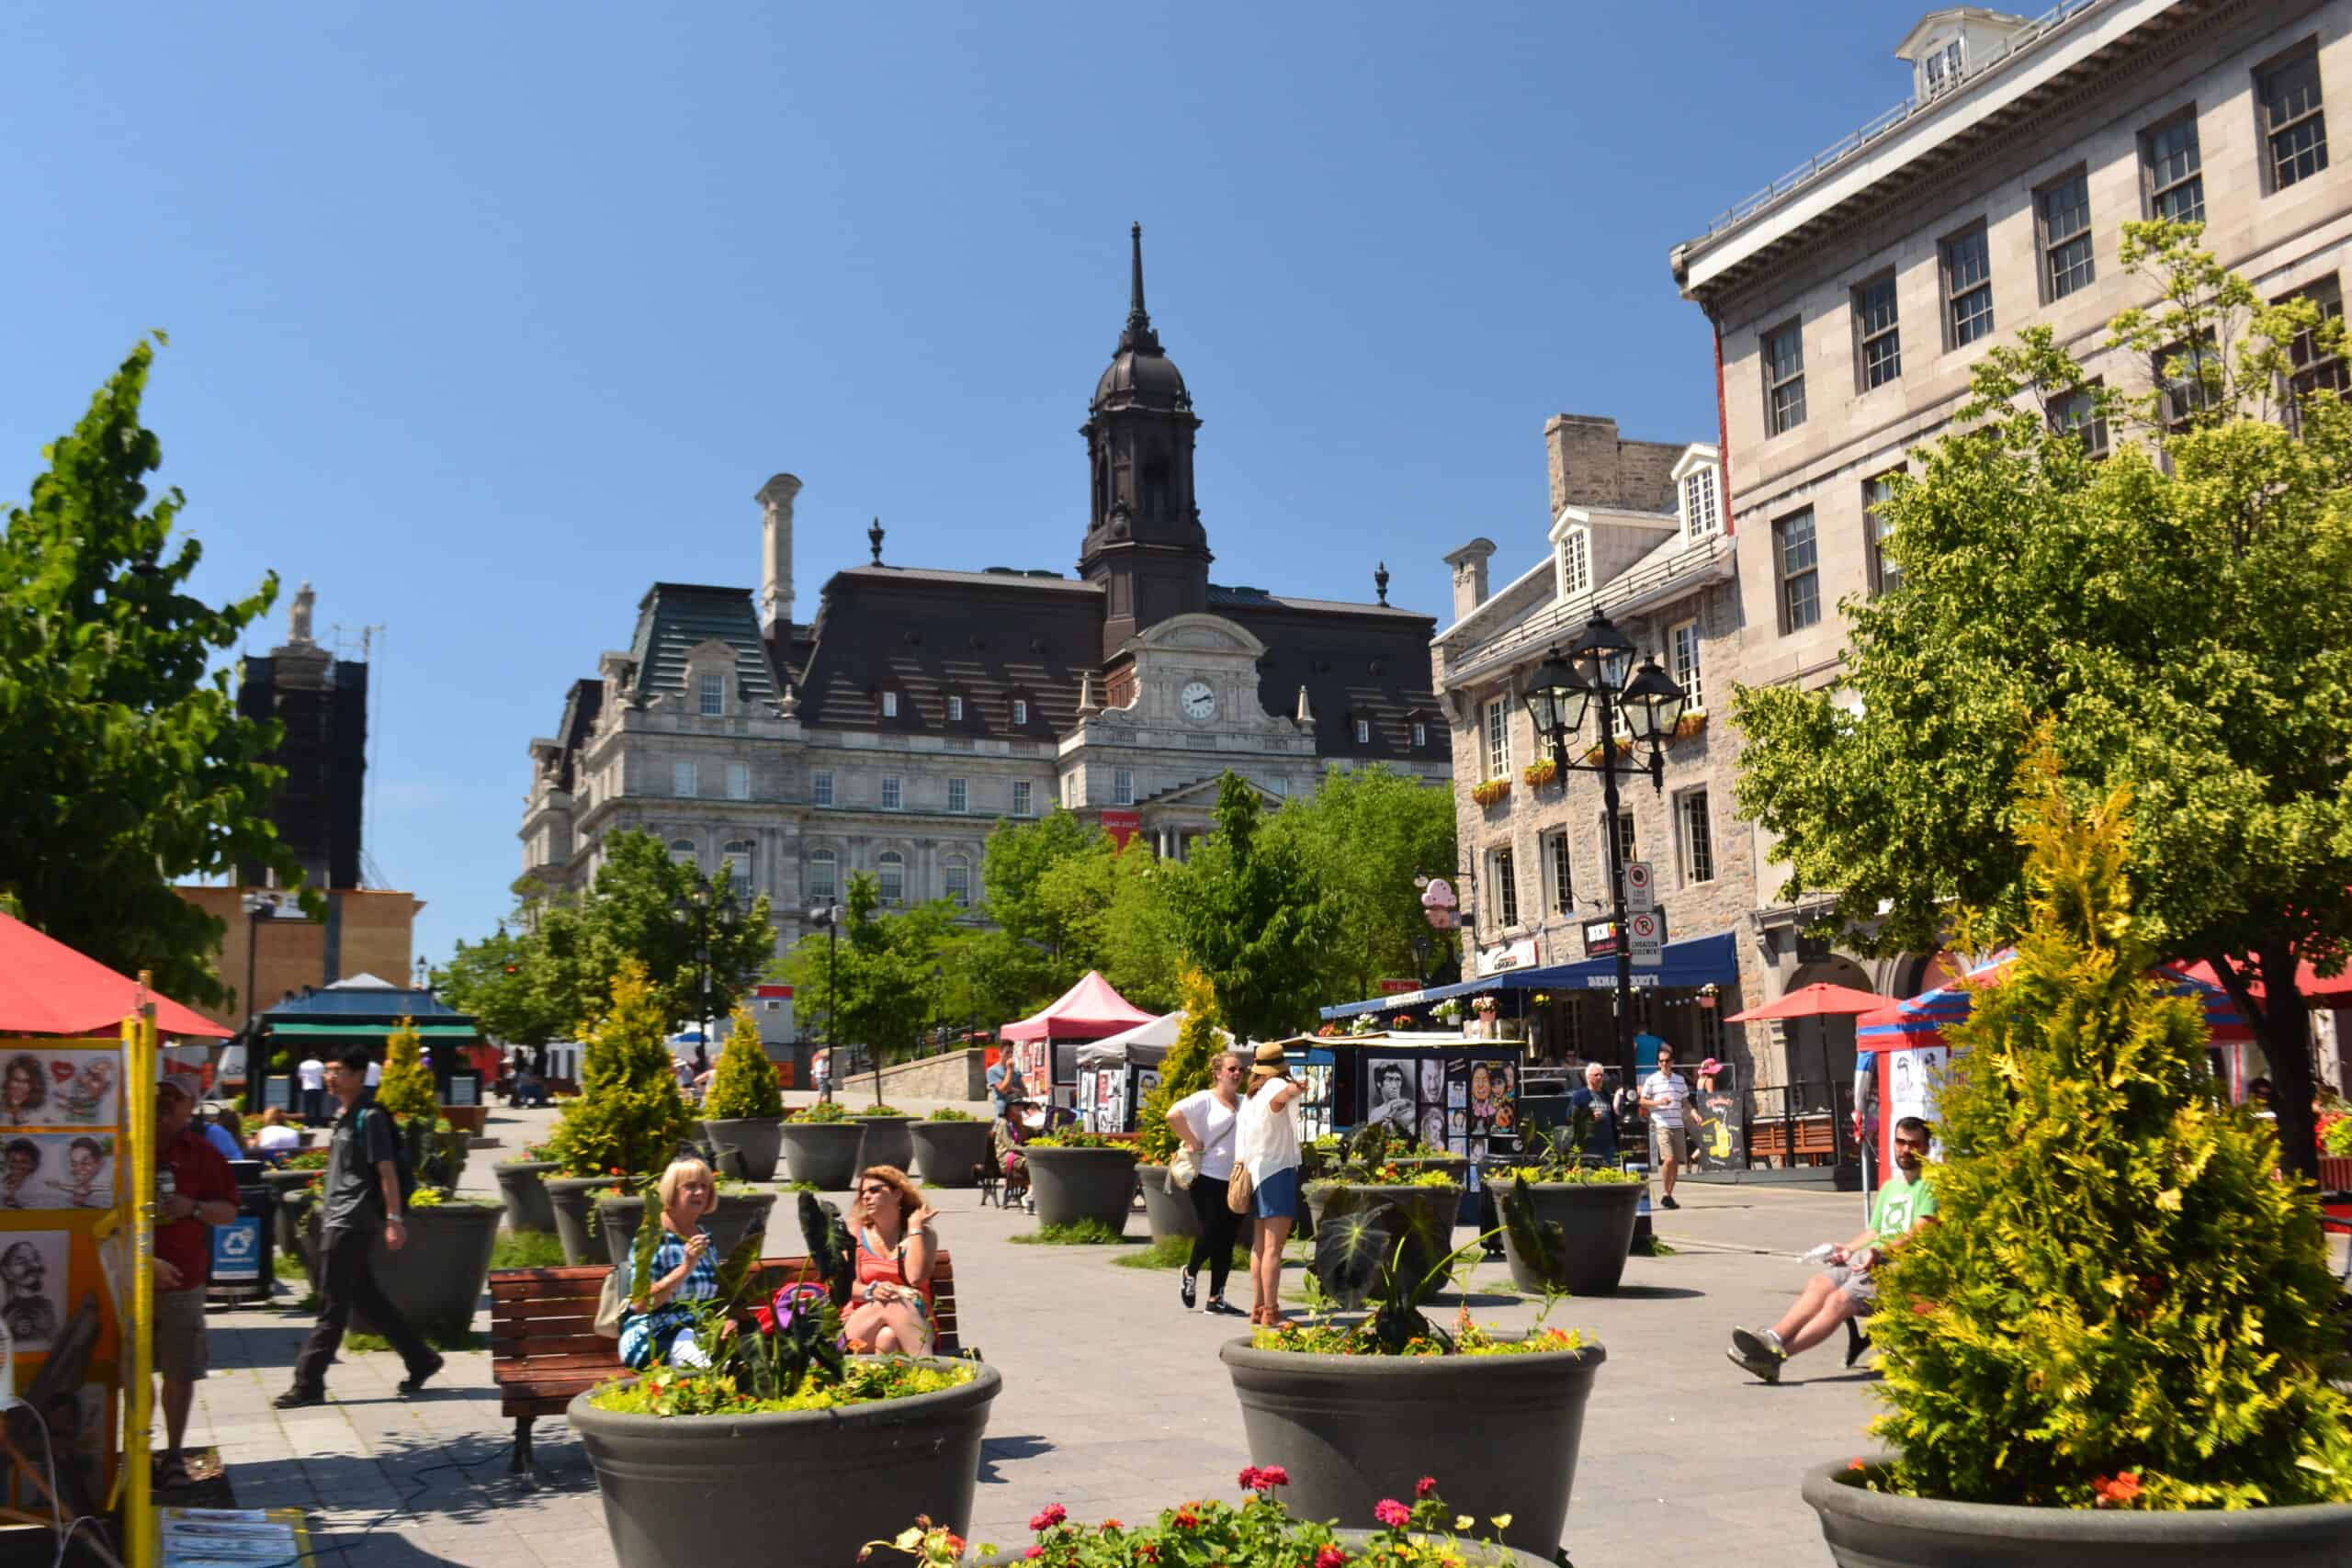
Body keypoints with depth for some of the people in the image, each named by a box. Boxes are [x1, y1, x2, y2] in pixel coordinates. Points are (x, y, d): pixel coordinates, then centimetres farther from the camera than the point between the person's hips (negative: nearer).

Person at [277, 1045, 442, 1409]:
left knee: (332, 1305, -4)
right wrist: (327, 1207, 24)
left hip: (352, 1223, -10)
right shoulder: (344, 1115, 14)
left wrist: (394, 1219, -20)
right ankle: (421, 1359, 21)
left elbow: (387, 1170, -17)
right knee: (367, 1297, 13)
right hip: (338, 1220, 10)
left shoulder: (369, 1117, -13)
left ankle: (308, 1384, 1)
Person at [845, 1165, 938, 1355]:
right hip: (861, 1324, 1)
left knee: (888, 1337, -37)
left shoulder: (923, 1235, 6)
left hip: (912, 1324, -1)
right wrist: (872, 1291, -24)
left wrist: (915, 1227, -5)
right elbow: (849, 1286, 0)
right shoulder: (856, 1235, 12)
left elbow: (916, 1278, -14)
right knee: (891, 1303, -35)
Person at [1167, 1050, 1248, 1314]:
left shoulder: (1245, 1104, 13)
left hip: (1236, 1180, 5)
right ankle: (1191, 1272, 26)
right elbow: (1174, 1115, -17)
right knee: (1211, 1232, -4)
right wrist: (1193, 1142, -13)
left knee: (1227, 1241, 6)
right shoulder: (1205, 1100, -4)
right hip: (1208, 1179, -5)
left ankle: (1216, 1297, 13)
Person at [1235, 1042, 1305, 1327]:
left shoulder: (1249, 1097, 14)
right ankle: (1271, 1311, -12)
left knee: (1260, 1244, 15)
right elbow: (1277, 1100, -36)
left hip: (1256, 1172, 9)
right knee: (1274, 1247, -10)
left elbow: (1240, 1141, 16)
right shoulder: (1275, 1085, -10)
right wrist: (1294, 1090, -57)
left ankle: (1258, 1307, 21)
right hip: (1278, 1171, -9)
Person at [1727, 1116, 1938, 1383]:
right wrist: (1848, 1249, 9)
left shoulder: (1929, 1186, 4)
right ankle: (1772, 1338, -39)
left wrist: (1880, 1251, -23)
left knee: (1841, 1299, -28)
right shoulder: (1889, 1186, 30)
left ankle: (1777, 1354, -41)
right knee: (1819, 1283, -21)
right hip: (1866, 1258, 7)